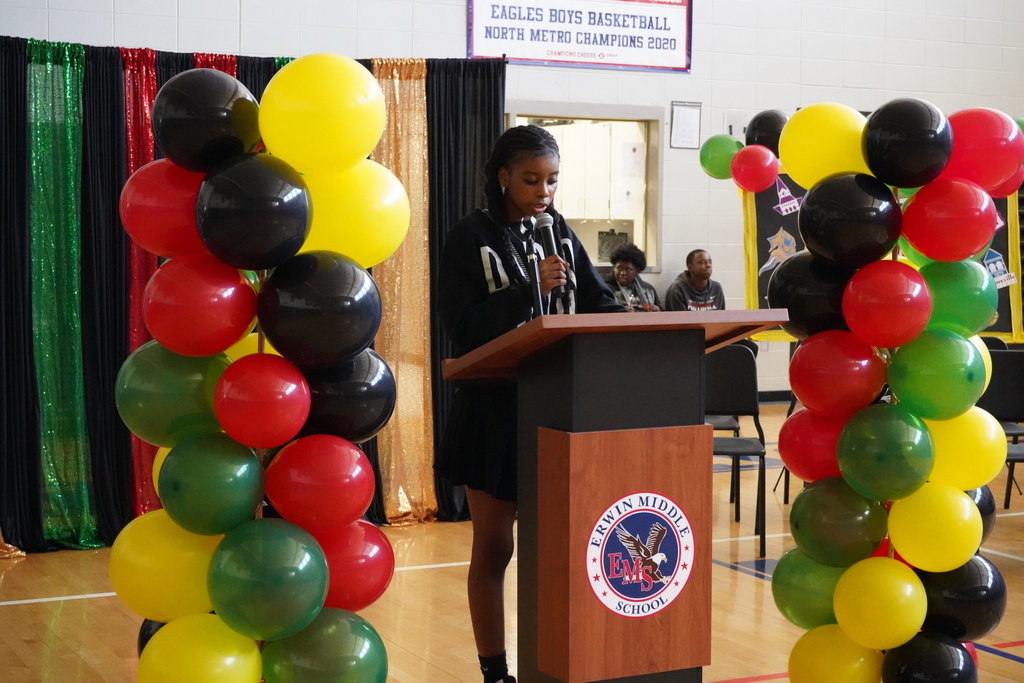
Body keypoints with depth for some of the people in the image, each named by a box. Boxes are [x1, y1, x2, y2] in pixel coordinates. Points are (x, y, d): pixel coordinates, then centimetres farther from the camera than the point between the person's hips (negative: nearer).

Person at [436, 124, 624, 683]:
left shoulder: (560, 232, 7)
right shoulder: (470, 238, -7)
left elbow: (597, 302, 5)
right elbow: (463, 325, -16)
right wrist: (530, 291, -24)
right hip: (493, 412, -4)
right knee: (494, 545, 7)